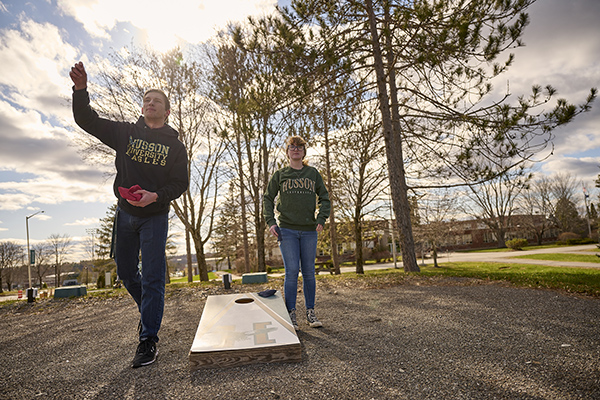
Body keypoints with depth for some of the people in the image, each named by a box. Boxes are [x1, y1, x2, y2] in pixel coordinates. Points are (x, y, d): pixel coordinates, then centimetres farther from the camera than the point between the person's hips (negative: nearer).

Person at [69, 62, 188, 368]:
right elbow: (87, 121, 2)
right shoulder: (126, 132, 6)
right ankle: (148, 310, 39)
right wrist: (81, 89, -13)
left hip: (155, 216, -3)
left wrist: (156, 196, -22)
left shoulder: (174, 145, -1)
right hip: (124, 213, 4)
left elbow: (180, 183, -4)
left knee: (152, 277, -5)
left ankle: (148, 339, 5)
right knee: (126, 272, 14)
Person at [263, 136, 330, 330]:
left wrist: (321, 219, -5)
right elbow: (268, 199, 11)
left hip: (309, 230, 2)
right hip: (287, 229, -1)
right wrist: (270, 221, -3)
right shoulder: (280, 175, 9)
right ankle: (291, 314, 5)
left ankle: (310, 312, 18)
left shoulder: (313, 173, 11)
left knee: (309, 272, 7)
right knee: (291, 271, -6)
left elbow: (324, 198, 11)